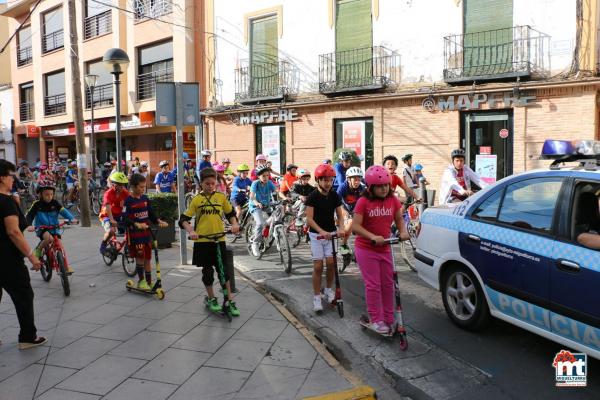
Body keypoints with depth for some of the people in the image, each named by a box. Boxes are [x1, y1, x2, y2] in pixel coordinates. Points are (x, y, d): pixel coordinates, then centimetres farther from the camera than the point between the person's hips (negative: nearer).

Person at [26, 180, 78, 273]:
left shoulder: (55, 203, -4)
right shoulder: (37, 204, -9)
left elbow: (63, 211, -13)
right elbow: (29, 215, -10)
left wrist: (71, 218, -31)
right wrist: (30, 225, -30)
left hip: (54, 228, 3)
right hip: (41, 229, -3)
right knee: (49, 238, -34)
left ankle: (66, 266, 4)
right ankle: (38, 251, -7)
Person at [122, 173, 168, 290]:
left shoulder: (145, 198, 7)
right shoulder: (128, 201, -11)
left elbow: (151, 214, 13)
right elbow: (125, 219, -18)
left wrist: (159, 221, -5)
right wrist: (137, 224, -34)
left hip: (146, 232, 6)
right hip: (135, 233, -5)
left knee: (147, 258, 10)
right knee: (140, 257, -6)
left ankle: (149, 282, 19)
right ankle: (141, 280, 12)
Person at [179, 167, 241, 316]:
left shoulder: (221, 197, 4)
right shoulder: (196, 199, -1)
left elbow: (231, 213, 14)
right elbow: (184, 219, -1)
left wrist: (234, 224, -6)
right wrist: (191, 231, -17)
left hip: (219, 239, 1)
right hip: (202, 241, -1)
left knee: (224, 270, 3)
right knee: (207, 271, 9)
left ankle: (230, 301, 13)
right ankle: (211, 299, 28)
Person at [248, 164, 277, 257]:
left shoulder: (269, 183, -3)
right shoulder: (255, 183, -14)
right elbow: (252, 196, -27)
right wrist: (257, 203, -48)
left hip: (266, 206, 5)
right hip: (256, 207, -5)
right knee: (260, 223, -27)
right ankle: (255, 244, -11)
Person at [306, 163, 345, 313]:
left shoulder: (334, 196, 0)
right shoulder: (313, 196, -11)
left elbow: (340, 215, 1)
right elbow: (309, 219, -16)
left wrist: (341, 228, -20)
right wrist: (321, 231, -29)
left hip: (331, 233, 3)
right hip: (316, 234, -3)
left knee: (331, 263, -6)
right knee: (318, 266, -4)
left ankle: (328, 289, 18)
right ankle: (316, 297, 7)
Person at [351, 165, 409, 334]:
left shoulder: (393, 200, -2)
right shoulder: (363, 202, -15)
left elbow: (399, 219, 9)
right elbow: (355, 226, -18)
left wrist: (403, 231, -12)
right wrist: (373, 237, -29)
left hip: (384, 249, 5)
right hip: (366, 249, -5)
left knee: (388, 284, 11)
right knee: (373, 285, 0)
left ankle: (389, 318, 25)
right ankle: (376, 320, 13)